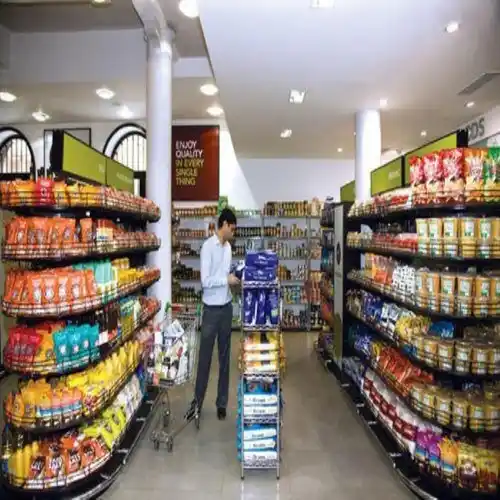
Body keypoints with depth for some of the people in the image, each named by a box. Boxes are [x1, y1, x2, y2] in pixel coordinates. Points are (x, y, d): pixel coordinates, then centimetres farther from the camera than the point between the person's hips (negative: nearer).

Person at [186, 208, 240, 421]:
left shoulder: (228, 246, 7)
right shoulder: (208, 246, -14)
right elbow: (205, 281, -20)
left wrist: (235, 277, -1)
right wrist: (227, 279, -16)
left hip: (227, 307, 6)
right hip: (212, 309, -6)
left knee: (225, 357, 13)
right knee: (204, 357, 6)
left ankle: (222, 403, 26)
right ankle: (197, 401, 23)